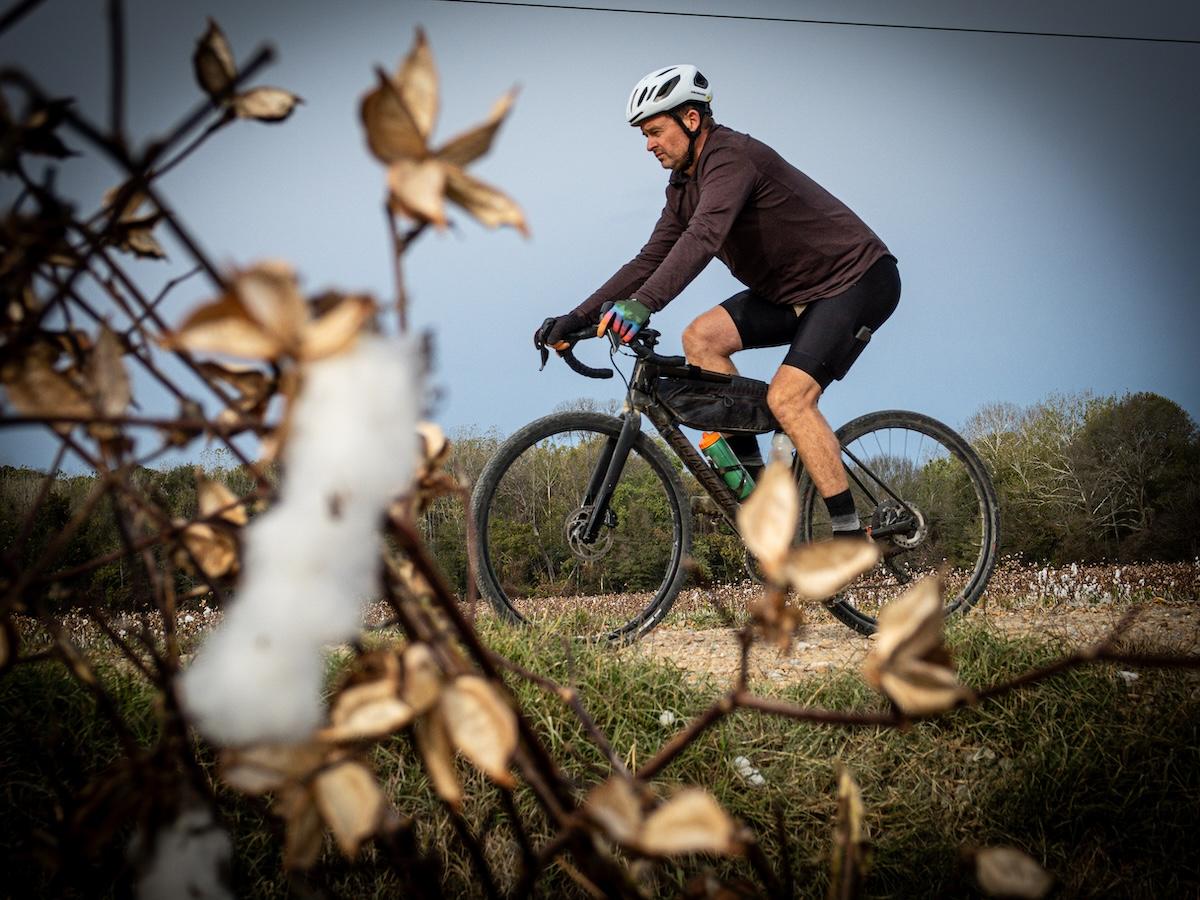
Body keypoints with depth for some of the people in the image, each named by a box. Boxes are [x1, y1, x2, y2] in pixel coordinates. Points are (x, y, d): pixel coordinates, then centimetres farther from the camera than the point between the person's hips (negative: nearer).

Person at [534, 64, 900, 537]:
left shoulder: (732, 156, -23)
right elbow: (651, 260, 7)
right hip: (797, 290, 9)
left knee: (787, 396, -22)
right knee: (701, 338, -6)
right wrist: (576, 318, -2)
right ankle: (752, 476, -1)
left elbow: (703, 237, -39)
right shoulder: (683, 186, 6)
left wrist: (642, 304, -52)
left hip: (858, 278, -9)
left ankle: (851, 538, -15)